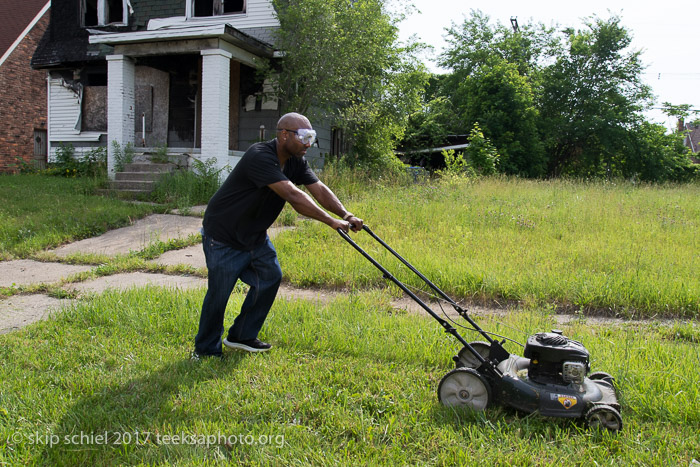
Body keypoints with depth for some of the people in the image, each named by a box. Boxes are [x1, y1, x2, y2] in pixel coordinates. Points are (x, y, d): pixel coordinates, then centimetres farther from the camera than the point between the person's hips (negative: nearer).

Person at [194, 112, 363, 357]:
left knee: (270, 277, 6)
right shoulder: (260, 156, -30)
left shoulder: (295, 161, -1)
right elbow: (293, 195, -38)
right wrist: (331, 221, -38)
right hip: (223, 236, -9)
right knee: (220, 291, -3)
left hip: (254, 234, 9)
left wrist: (345, 213, -26)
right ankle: (206, 350, 17)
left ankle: (242, 336, 23)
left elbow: (319, 189, -9)